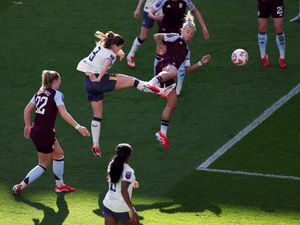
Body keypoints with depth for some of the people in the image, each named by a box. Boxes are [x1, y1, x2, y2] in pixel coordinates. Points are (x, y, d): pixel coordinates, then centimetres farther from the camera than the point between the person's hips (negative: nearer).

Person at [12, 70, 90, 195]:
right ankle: (20, 186, 5)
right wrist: (78, 127, -21)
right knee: (44, 165, 7)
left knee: (59, 154, 22)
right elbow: (64, 114, -21)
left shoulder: (39, 93, 9)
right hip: (45, 134, -8)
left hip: (35, 131, 8)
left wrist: (28, 125, 27)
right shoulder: (56, 94, -12)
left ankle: (60, 185, 29)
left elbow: (27, 110, 14)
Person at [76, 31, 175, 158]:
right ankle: (162, 91, -6)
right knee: (133, 81, -5)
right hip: (99, 81, -9)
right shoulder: (110, 55, -12)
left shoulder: (101, 45, 12)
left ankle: (95, 145, 10)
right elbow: (106, 65, -33)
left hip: (89, 83, 9)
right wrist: (98, 79, -28)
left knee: (97, 115, 15)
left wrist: (120, 52, 17)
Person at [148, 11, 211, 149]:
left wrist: (201, 62, 26)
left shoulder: (186, 50, 34)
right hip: (165, 65, -8)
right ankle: (154, 81, -73)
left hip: (171, 72, 8)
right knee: (173, 72, -46)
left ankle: (162, 134, 13)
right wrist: (160, 45, -13)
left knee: (172, 104, 6)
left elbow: (187, 69, 32)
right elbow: (157, 36, 3)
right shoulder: (175, 38, 12)